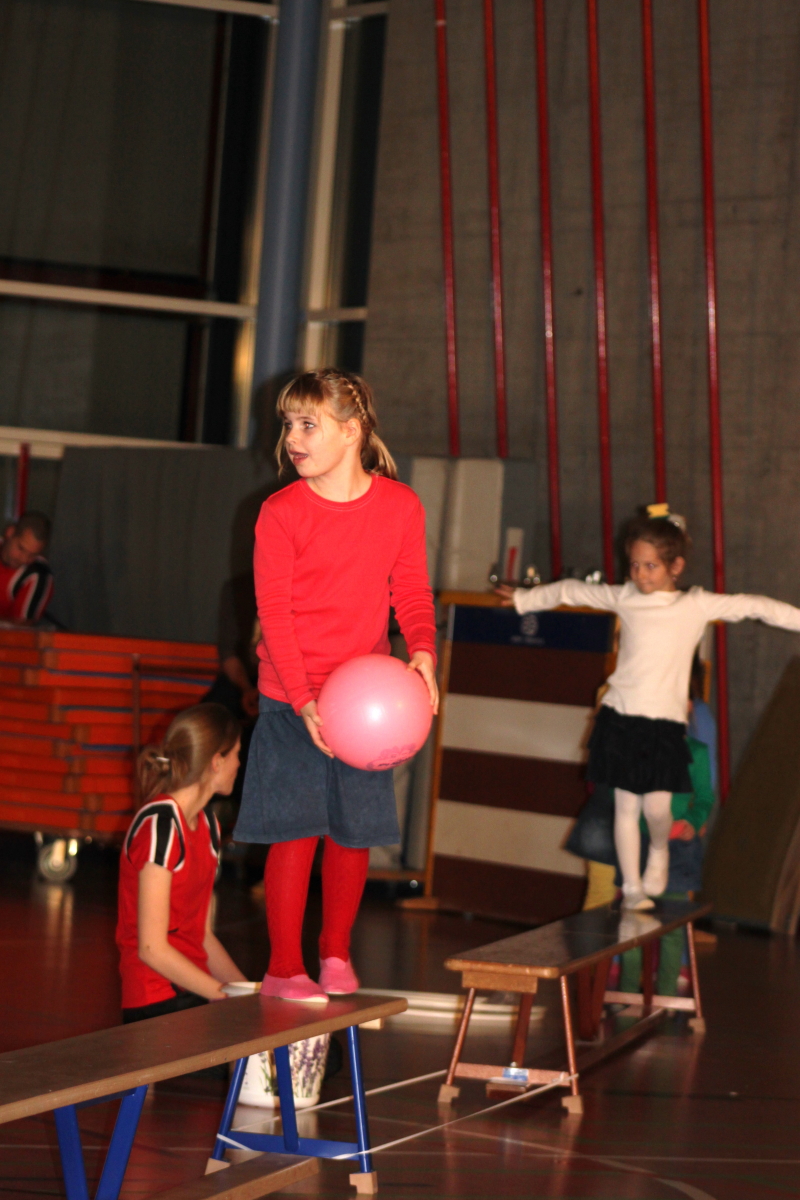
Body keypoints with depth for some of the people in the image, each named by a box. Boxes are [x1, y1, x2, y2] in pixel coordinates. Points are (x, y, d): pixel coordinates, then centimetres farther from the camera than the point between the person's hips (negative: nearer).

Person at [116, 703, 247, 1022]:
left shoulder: (206, 825, 17)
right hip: (159, 1007, -9)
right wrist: (229, 997, -14)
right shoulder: (159, 825, -12)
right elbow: (153, 950, -16)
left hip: (195, 994, 9)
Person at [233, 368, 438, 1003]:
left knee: (355, 831, 8)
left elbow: (412, 593, 4)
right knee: (295, 829, -4)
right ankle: (284, 967, 6)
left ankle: (336, 953, 26)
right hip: (291, 700, -2)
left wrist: (422, 653, -17)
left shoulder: (400, 506, -1)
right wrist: (304, 700, -19)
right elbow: (274, 611, -10)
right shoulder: (281, 512, -8)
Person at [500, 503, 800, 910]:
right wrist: (524, 598, 27)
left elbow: (753, 606, -2)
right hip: (620, 716, 2)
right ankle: (632, 887, 14)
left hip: (664, 723, -2)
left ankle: (659, 851, 23)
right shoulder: (624, 598, 7)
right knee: (626, 806, 4)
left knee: (657, 806, -10)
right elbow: (572, 591, 19)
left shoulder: (697, 605, 0)